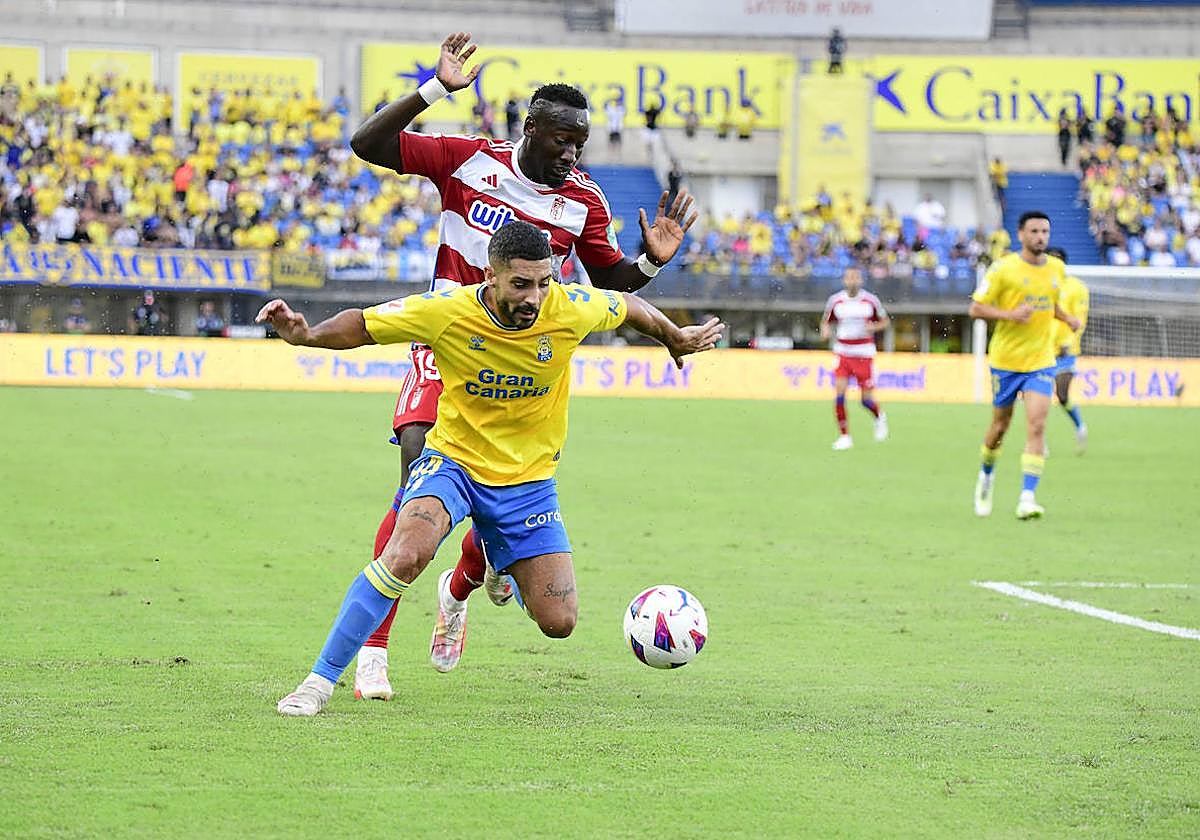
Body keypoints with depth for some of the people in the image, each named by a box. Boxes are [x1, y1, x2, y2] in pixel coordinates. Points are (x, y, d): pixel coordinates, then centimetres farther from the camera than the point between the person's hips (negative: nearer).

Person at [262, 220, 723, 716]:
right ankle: (320, 681, -22)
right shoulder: (447, 312, -20)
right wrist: (304, 336, -27)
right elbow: (362, 326, -8)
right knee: (406, 553, -34)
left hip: (528, 476, 3)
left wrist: (676, 340, 23)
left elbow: (630, 307, 5)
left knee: (559, 622, -2)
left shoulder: (570, 310, -17)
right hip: (454, 458, -3)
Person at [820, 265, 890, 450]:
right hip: (842, 353, 1)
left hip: (864, 354, -1)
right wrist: (825, 331, -9)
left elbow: (885, 321, 8)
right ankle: (844, 436, -3)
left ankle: (880, 417, 36)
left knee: (867, 400, 1)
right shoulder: (835, 301, 0)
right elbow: (826, 321, 13)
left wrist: (872, 327, -13)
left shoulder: (871, 300, -4)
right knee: (839, 393, -13)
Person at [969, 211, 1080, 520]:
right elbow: (975, 309, -8)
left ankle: (1027, 498, -17)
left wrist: (1067, 318, 6)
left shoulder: (1057, 268, 5)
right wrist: (1009, 315, -23)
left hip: (1041, 361, 2)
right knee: (1000, 425, 11)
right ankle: (987, 475, 41)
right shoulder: (1003, 269, -10)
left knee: (1036, 426, -14)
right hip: (1005, 360, -2)